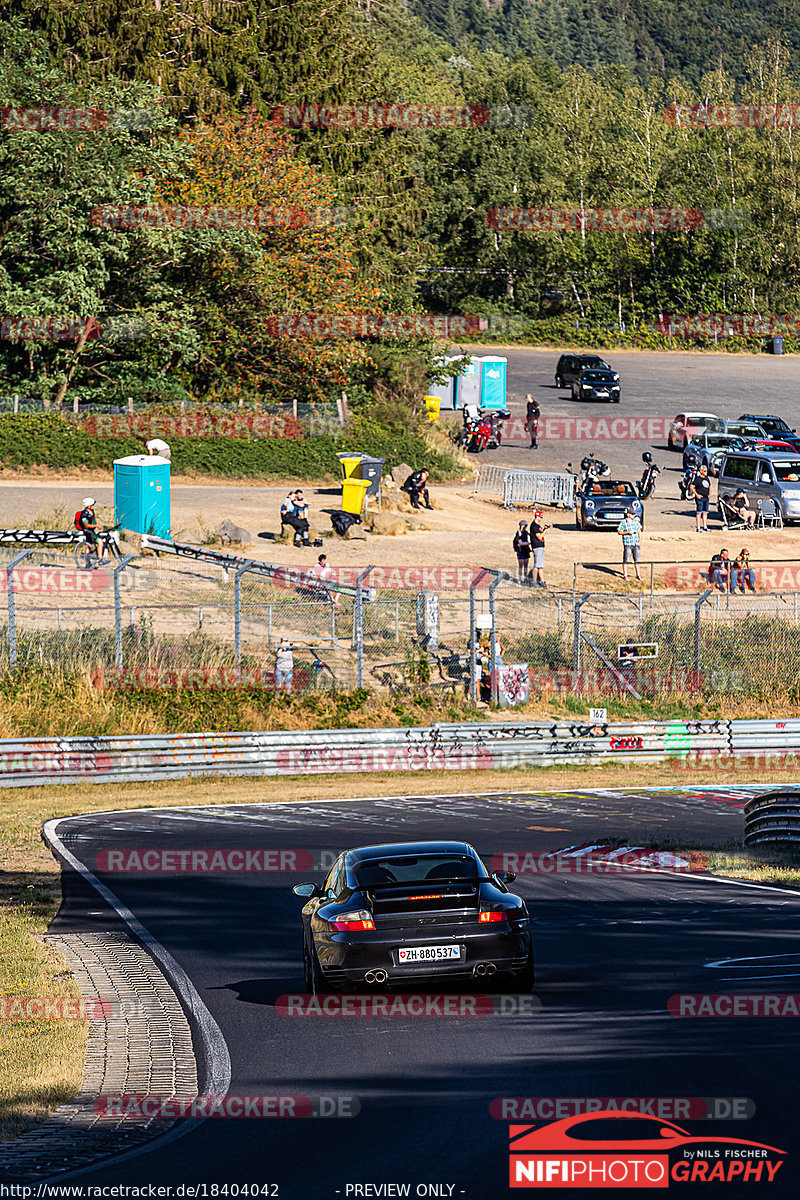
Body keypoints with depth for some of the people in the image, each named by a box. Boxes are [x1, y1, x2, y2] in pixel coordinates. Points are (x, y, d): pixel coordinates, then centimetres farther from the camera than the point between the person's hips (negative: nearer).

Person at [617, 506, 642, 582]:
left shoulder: (636, 521, 8)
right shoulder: (623, 522, -5)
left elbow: (639, 531, 13)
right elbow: (619, 531, -3)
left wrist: (640, 541, 4)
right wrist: (627, 532, -16)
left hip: (636, 544, 4)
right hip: (627, 544, -4)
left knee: (636, 560, 9)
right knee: (626, 560, -3)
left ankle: (638, 575, 17)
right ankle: (625, 575, 3)